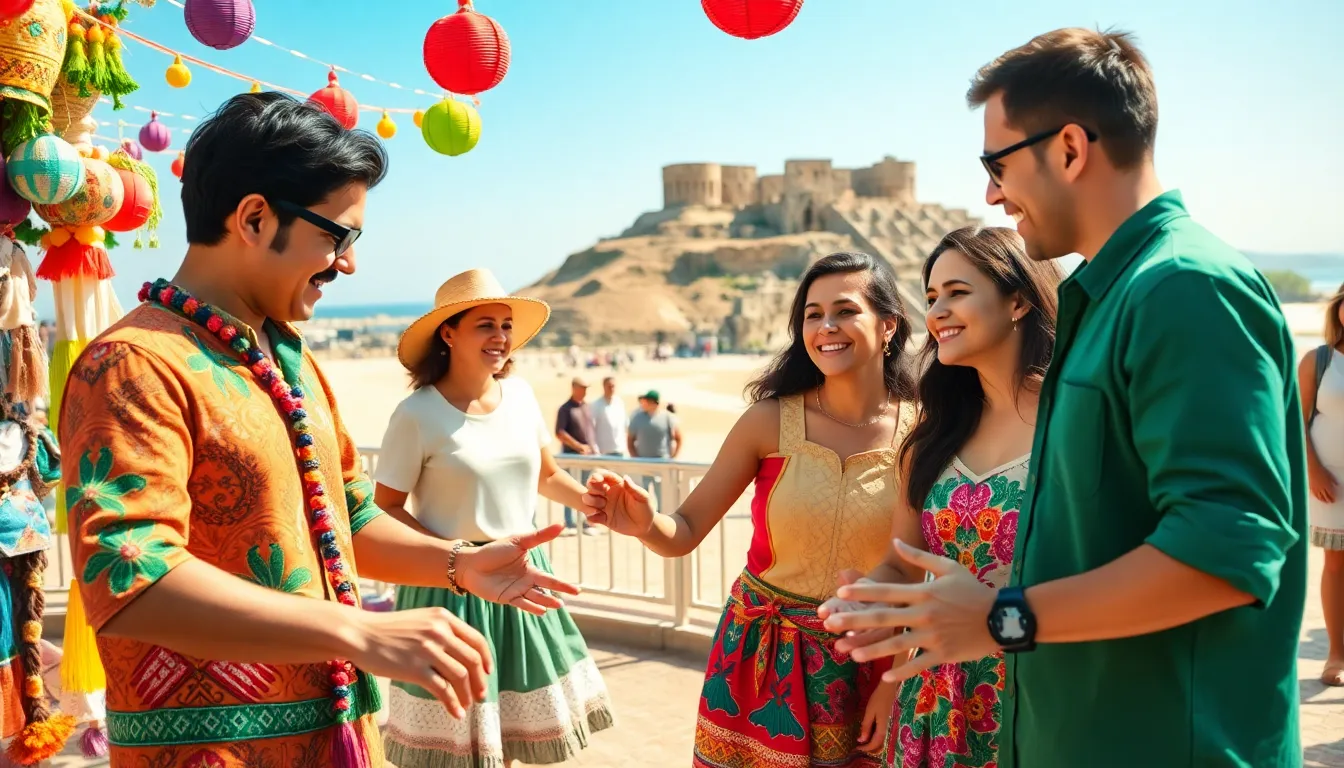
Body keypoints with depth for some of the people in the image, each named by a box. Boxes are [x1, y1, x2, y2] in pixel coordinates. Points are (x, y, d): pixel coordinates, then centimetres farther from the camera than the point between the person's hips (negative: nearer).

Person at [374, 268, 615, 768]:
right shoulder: (418, 414, -16)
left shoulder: (520, 394, 0)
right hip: (452, 586, -5)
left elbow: (545, 475, 13)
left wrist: (589, 500, -4)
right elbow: (386, 508, -11)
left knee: (508, 725, 16)